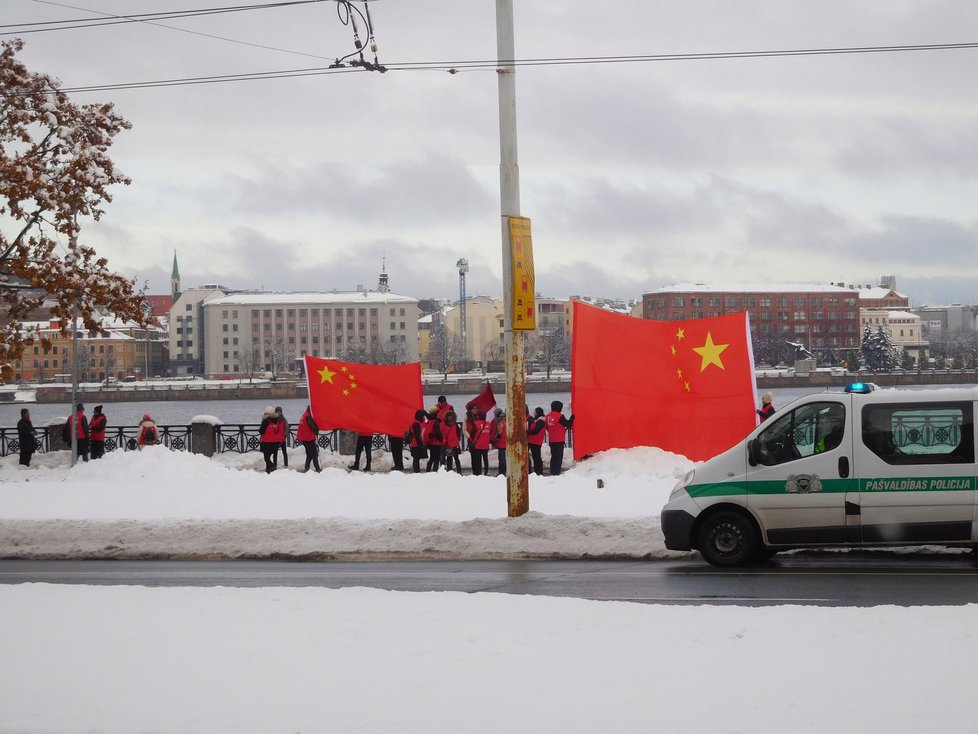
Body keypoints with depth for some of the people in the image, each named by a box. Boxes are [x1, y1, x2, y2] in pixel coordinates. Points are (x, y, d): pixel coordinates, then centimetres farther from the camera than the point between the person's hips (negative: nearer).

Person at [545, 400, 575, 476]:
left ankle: (552, 473, 16)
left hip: (551, 440, 7)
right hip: (559, 440, -7)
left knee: (553, 456, 15)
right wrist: (572, 417, 6)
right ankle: (556, 473, -8)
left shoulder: (548, 416, 5)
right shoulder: (560, 416, -16)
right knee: (559, 457, -3)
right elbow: (568, 424, -8)